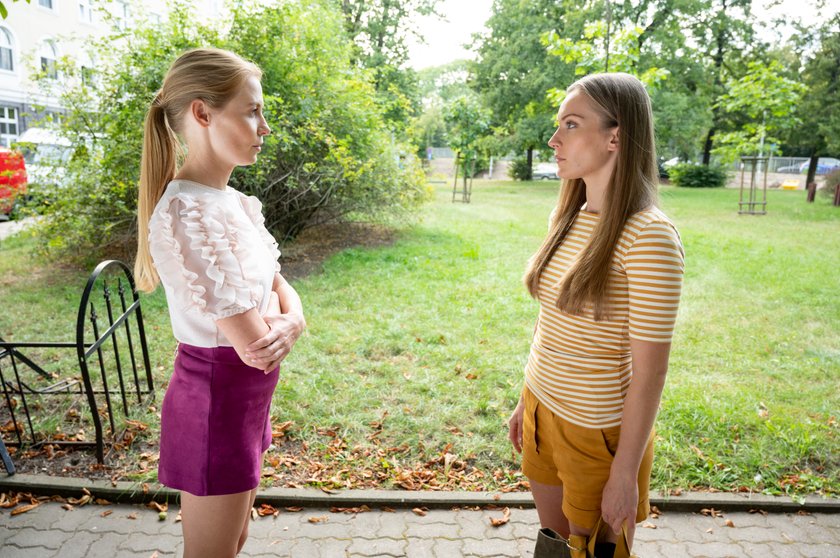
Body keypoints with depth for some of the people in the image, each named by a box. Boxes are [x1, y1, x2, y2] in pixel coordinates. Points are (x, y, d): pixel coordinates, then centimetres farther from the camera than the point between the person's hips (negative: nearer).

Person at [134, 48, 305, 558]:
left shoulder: (232, 202, 2)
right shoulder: (186, 214, -26)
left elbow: (281, 289, 5)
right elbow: (254, 346, -27)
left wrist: (291, 322, -17)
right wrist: (275, 316, -5)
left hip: (246, 401, 8)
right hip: (216, 404, -8)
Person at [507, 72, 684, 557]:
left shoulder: (648, 236, -22)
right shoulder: (567, 217, 0)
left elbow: (650, 371, -20)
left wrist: (625, 474, -15)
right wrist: (527, 402, 14)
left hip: (599, 430, -7)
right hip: (544, 412, 7)